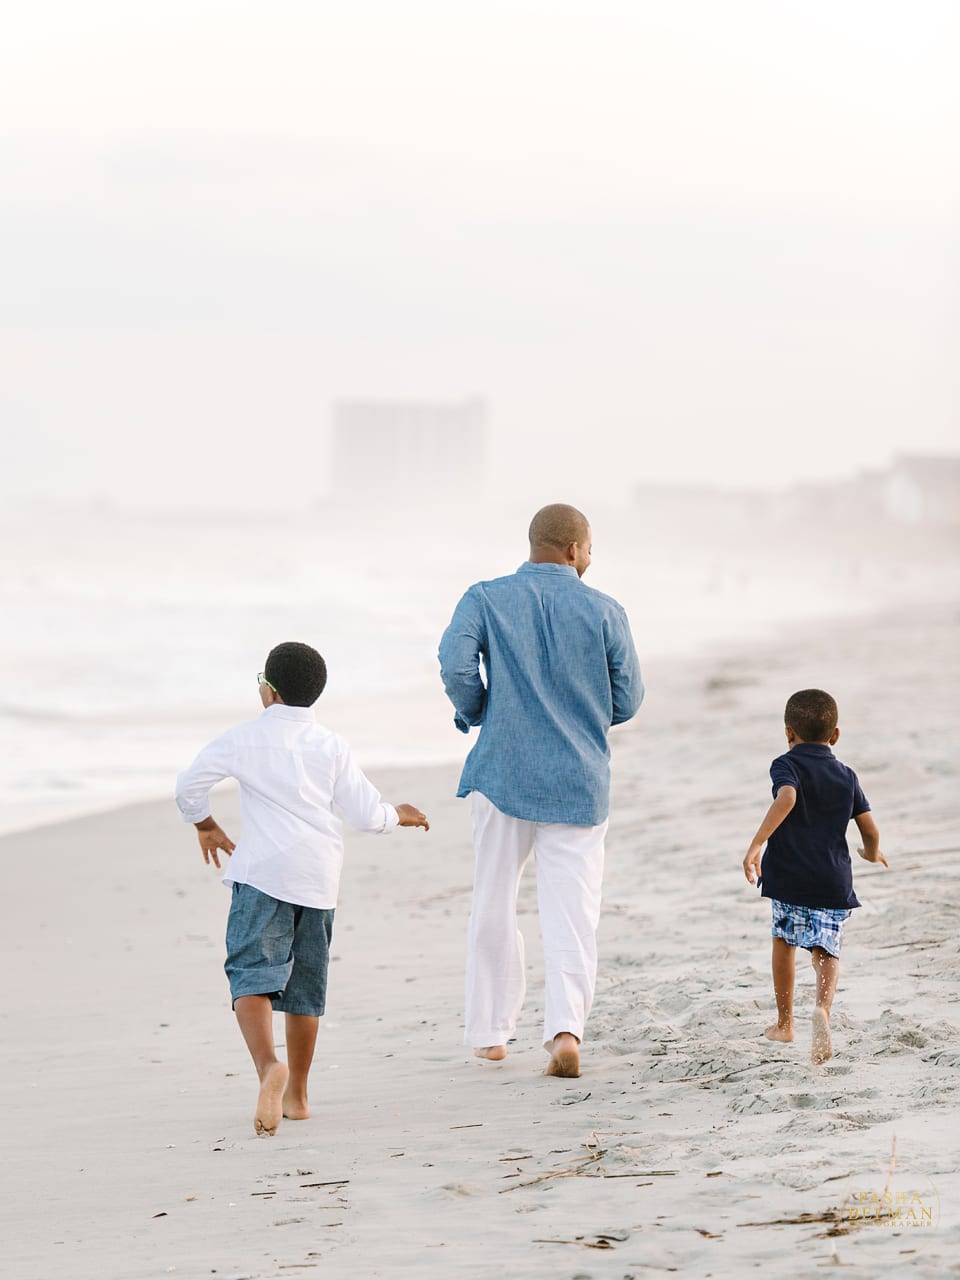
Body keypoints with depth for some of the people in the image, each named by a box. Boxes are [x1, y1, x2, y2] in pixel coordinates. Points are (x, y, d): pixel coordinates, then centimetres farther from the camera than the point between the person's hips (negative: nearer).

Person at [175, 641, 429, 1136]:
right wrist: (399, 815, 28)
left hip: (263, 872, -4)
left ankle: (269, 1067, -38)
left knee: (252, 975, -12)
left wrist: (206, 827, 18)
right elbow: (367, 815, 6)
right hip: (319, 877, 4)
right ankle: (296, 1093, 22)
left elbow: (189, 784, -1)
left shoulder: (244, 738, 1)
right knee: (305, 984, 14)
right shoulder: (332, 746, 9)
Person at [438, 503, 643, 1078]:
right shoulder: (605, 611, 1)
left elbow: (456, 665, -14)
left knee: (494, 906, 14)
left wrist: (475, 713, 5)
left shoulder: (486, 599, 0)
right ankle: (567, 1027, -18)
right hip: (580, 781, -1)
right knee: (573, 911, 0)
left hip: (502, 772, 1)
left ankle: (492, 1031, 19)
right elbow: (628, 700, 3)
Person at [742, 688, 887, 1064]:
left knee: (784, 939, 20)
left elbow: (786, 797, -24)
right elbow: (870, 830, 9)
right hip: (833, 879, 2)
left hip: (789, 874, -2)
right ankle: (823, 1008, -27)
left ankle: (784, 1023, 29)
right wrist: (873, 853, 33)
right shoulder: (846, 777, 11)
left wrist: (756, 844, -29)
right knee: (826, 951, 4)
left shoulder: (787, 765, -1)